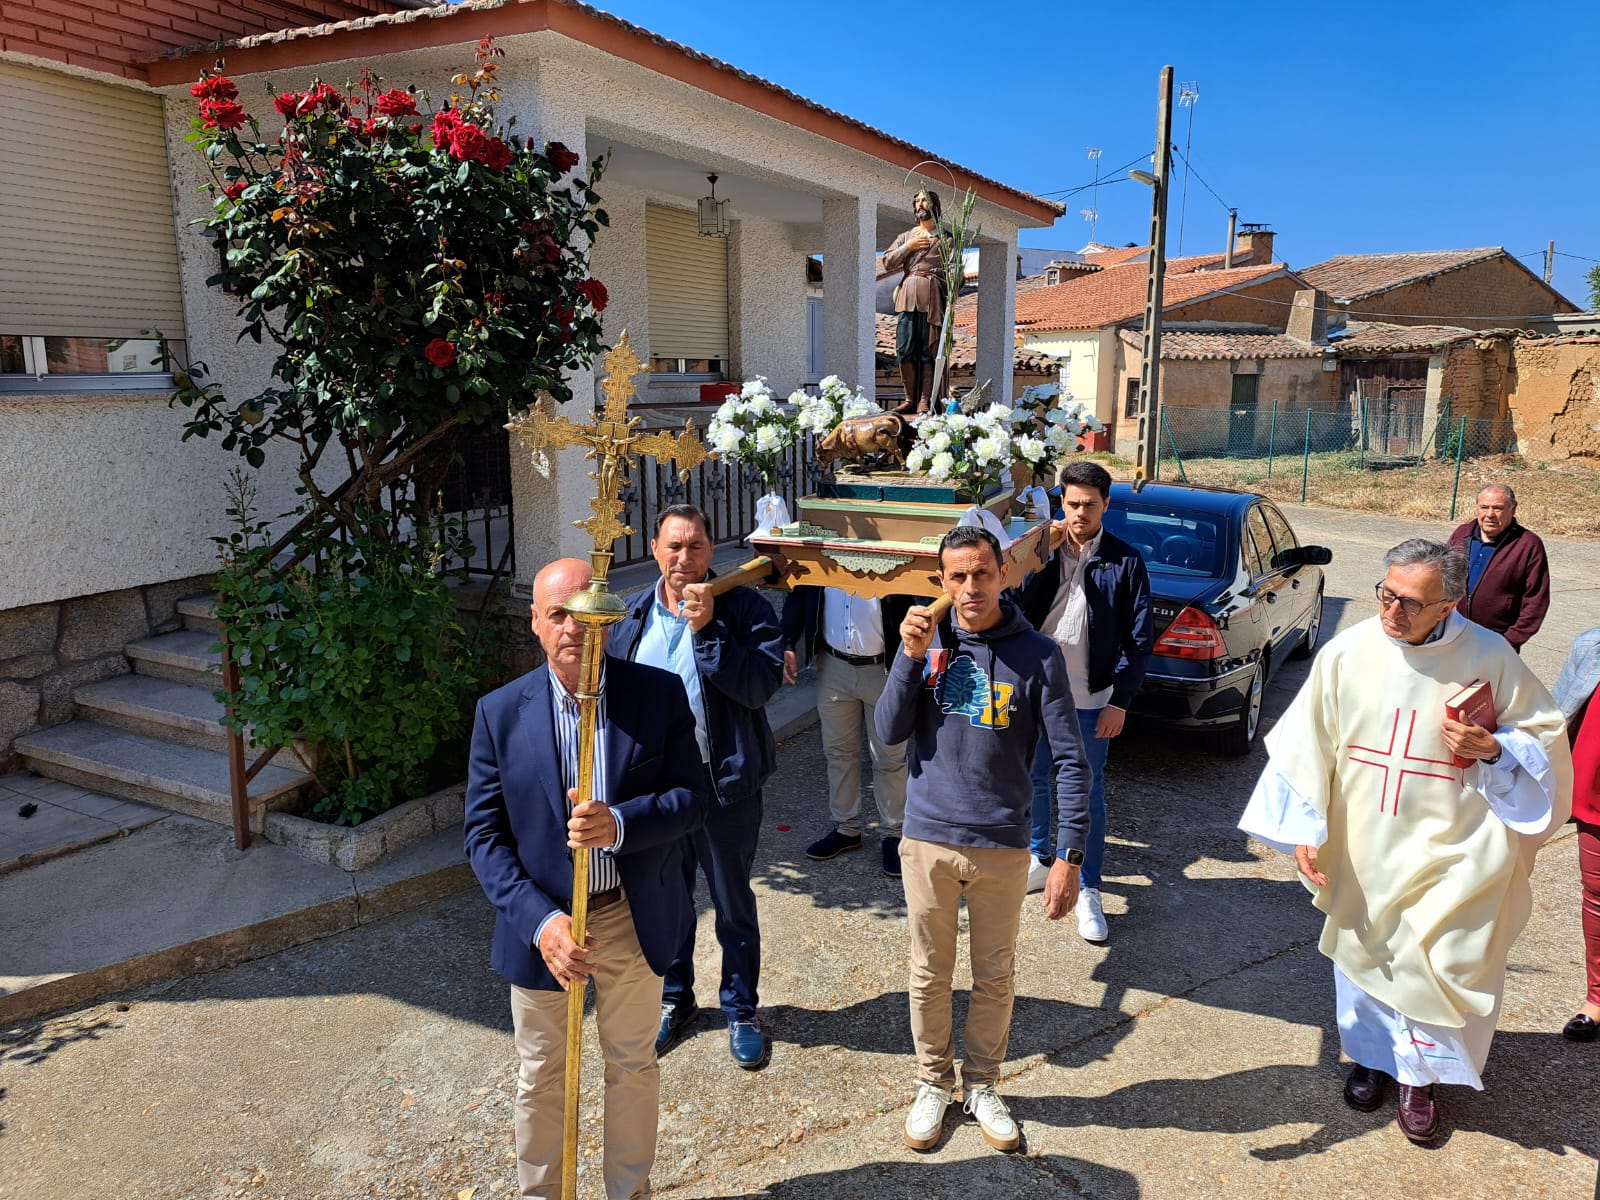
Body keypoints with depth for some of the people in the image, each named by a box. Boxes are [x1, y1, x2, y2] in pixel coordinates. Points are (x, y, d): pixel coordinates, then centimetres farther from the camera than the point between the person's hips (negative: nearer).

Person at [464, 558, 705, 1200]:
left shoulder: (660, 694, -12)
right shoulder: (500, 712, -11)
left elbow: (689, 798, -11)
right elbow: (484, 835, -9)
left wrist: (618, 825, -31)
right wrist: (540, 922, -21)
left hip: (635, 918, 1)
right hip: (542, 923, 0)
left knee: (632, 1066, 21)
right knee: (541, 1079, 19)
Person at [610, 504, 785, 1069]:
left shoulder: (744, 607, -11)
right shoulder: (633, 615, 2)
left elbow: (762, 684, -23)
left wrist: (706, 628, -29)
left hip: (724, 784, -3)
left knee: (734, 905, 13)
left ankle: (740, 1010, 32)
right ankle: (674, 1001, 39)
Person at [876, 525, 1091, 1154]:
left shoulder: (1037, 655, -10)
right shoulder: (928, 640, -3)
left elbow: (1070, 760, -10)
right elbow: (890, 732, -7)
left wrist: (1069, 855, -16)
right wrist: (910, 656, -19)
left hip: (1003, 844, -1)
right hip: (929, 838, 1)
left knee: (995, 976, 16)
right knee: (930, 973, 15)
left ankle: (982, 1085, 38)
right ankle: (933, 1083, 36)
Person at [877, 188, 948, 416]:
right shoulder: (906, 236, 23)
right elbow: (887, 262, 13)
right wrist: (909, 247, 1)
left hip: (931, 296, -3)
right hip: (907, 296, 3)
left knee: (928, 350, -7)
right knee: (905, 349, -5)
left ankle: (925, 400, -10)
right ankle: (910, 399, -2)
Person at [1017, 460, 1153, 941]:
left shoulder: (1125, 562, -7)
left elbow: (1139, 639, -5)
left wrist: (1121, 701, -9)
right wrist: (1042, 556, -13)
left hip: (1091, 699, -3)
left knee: (1088, 792, 5)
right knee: (1034, 780, 16)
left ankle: (1089, 890, 18)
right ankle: (1041, 860, 36)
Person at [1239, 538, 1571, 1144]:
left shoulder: (1490, 656, -12)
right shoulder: (1346, 653, -11)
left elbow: (1544, 732, 2)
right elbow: (1306, 746, -4)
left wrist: (1492, 747, -19)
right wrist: (1304, 831, -7)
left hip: (1449, 854, -1)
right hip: (1363, 850, 1)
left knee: (1438, 965, 5)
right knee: (1365, 952, 16)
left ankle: (1418, 1074, 31)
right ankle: (1371, 1057, 41)